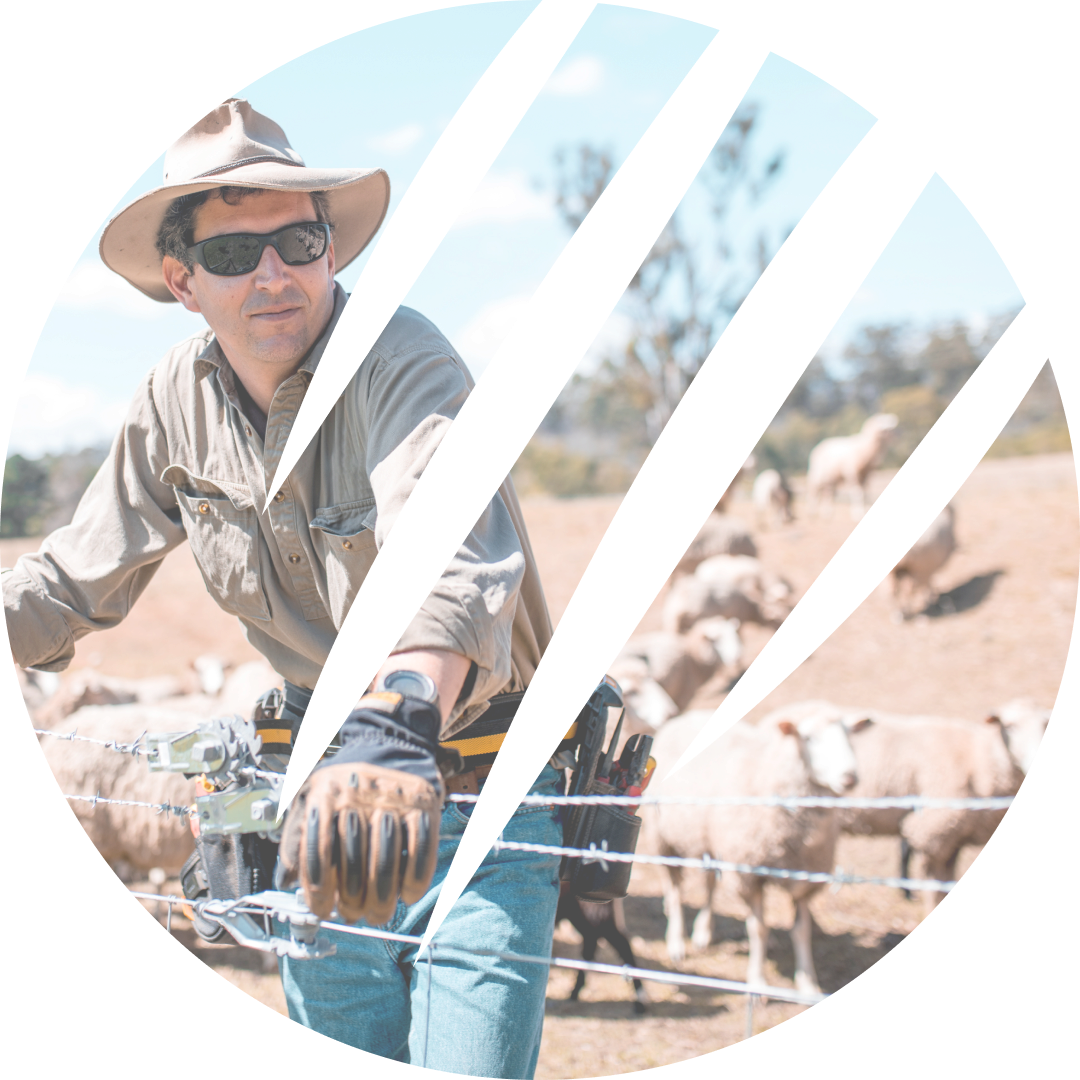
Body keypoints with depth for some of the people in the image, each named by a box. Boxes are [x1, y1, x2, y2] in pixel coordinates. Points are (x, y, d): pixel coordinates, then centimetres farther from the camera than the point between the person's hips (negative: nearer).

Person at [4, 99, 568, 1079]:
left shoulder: (402, 361, -21)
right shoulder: (176, 401, -1)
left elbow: (448, 553, -42)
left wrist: (397, 725, -59)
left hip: (478, 798, -5)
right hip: (325, 783, 6)